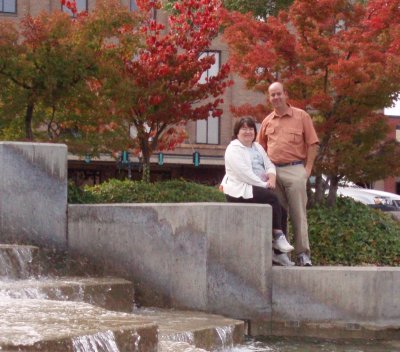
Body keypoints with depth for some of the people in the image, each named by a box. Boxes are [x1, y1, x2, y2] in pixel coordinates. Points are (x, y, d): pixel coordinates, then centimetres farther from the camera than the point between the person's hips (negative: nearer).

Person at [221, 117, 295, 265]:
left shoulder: (257, 147, 19)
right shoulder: (233, 149, -7)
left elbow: (269, 165, 12)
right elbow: (245, 174, -17)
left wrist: (272, 178, -10)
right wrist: (264, 185, -17)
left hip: (259, 187, 8)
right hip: (241, 191, -8)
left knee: (277, 204, -16)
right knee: (272, 198, -29)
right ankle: (277, 236, -17)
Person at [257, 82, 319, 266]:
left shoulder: (301, 116, 3)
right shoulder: (267, 121, 14)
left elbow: (313, 144, 1)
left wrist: (308, 168, -6)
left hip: (295, 170, -4)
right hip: (273, 171, 4)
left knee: (298, 213, -5)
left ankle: (303, 253, -4)